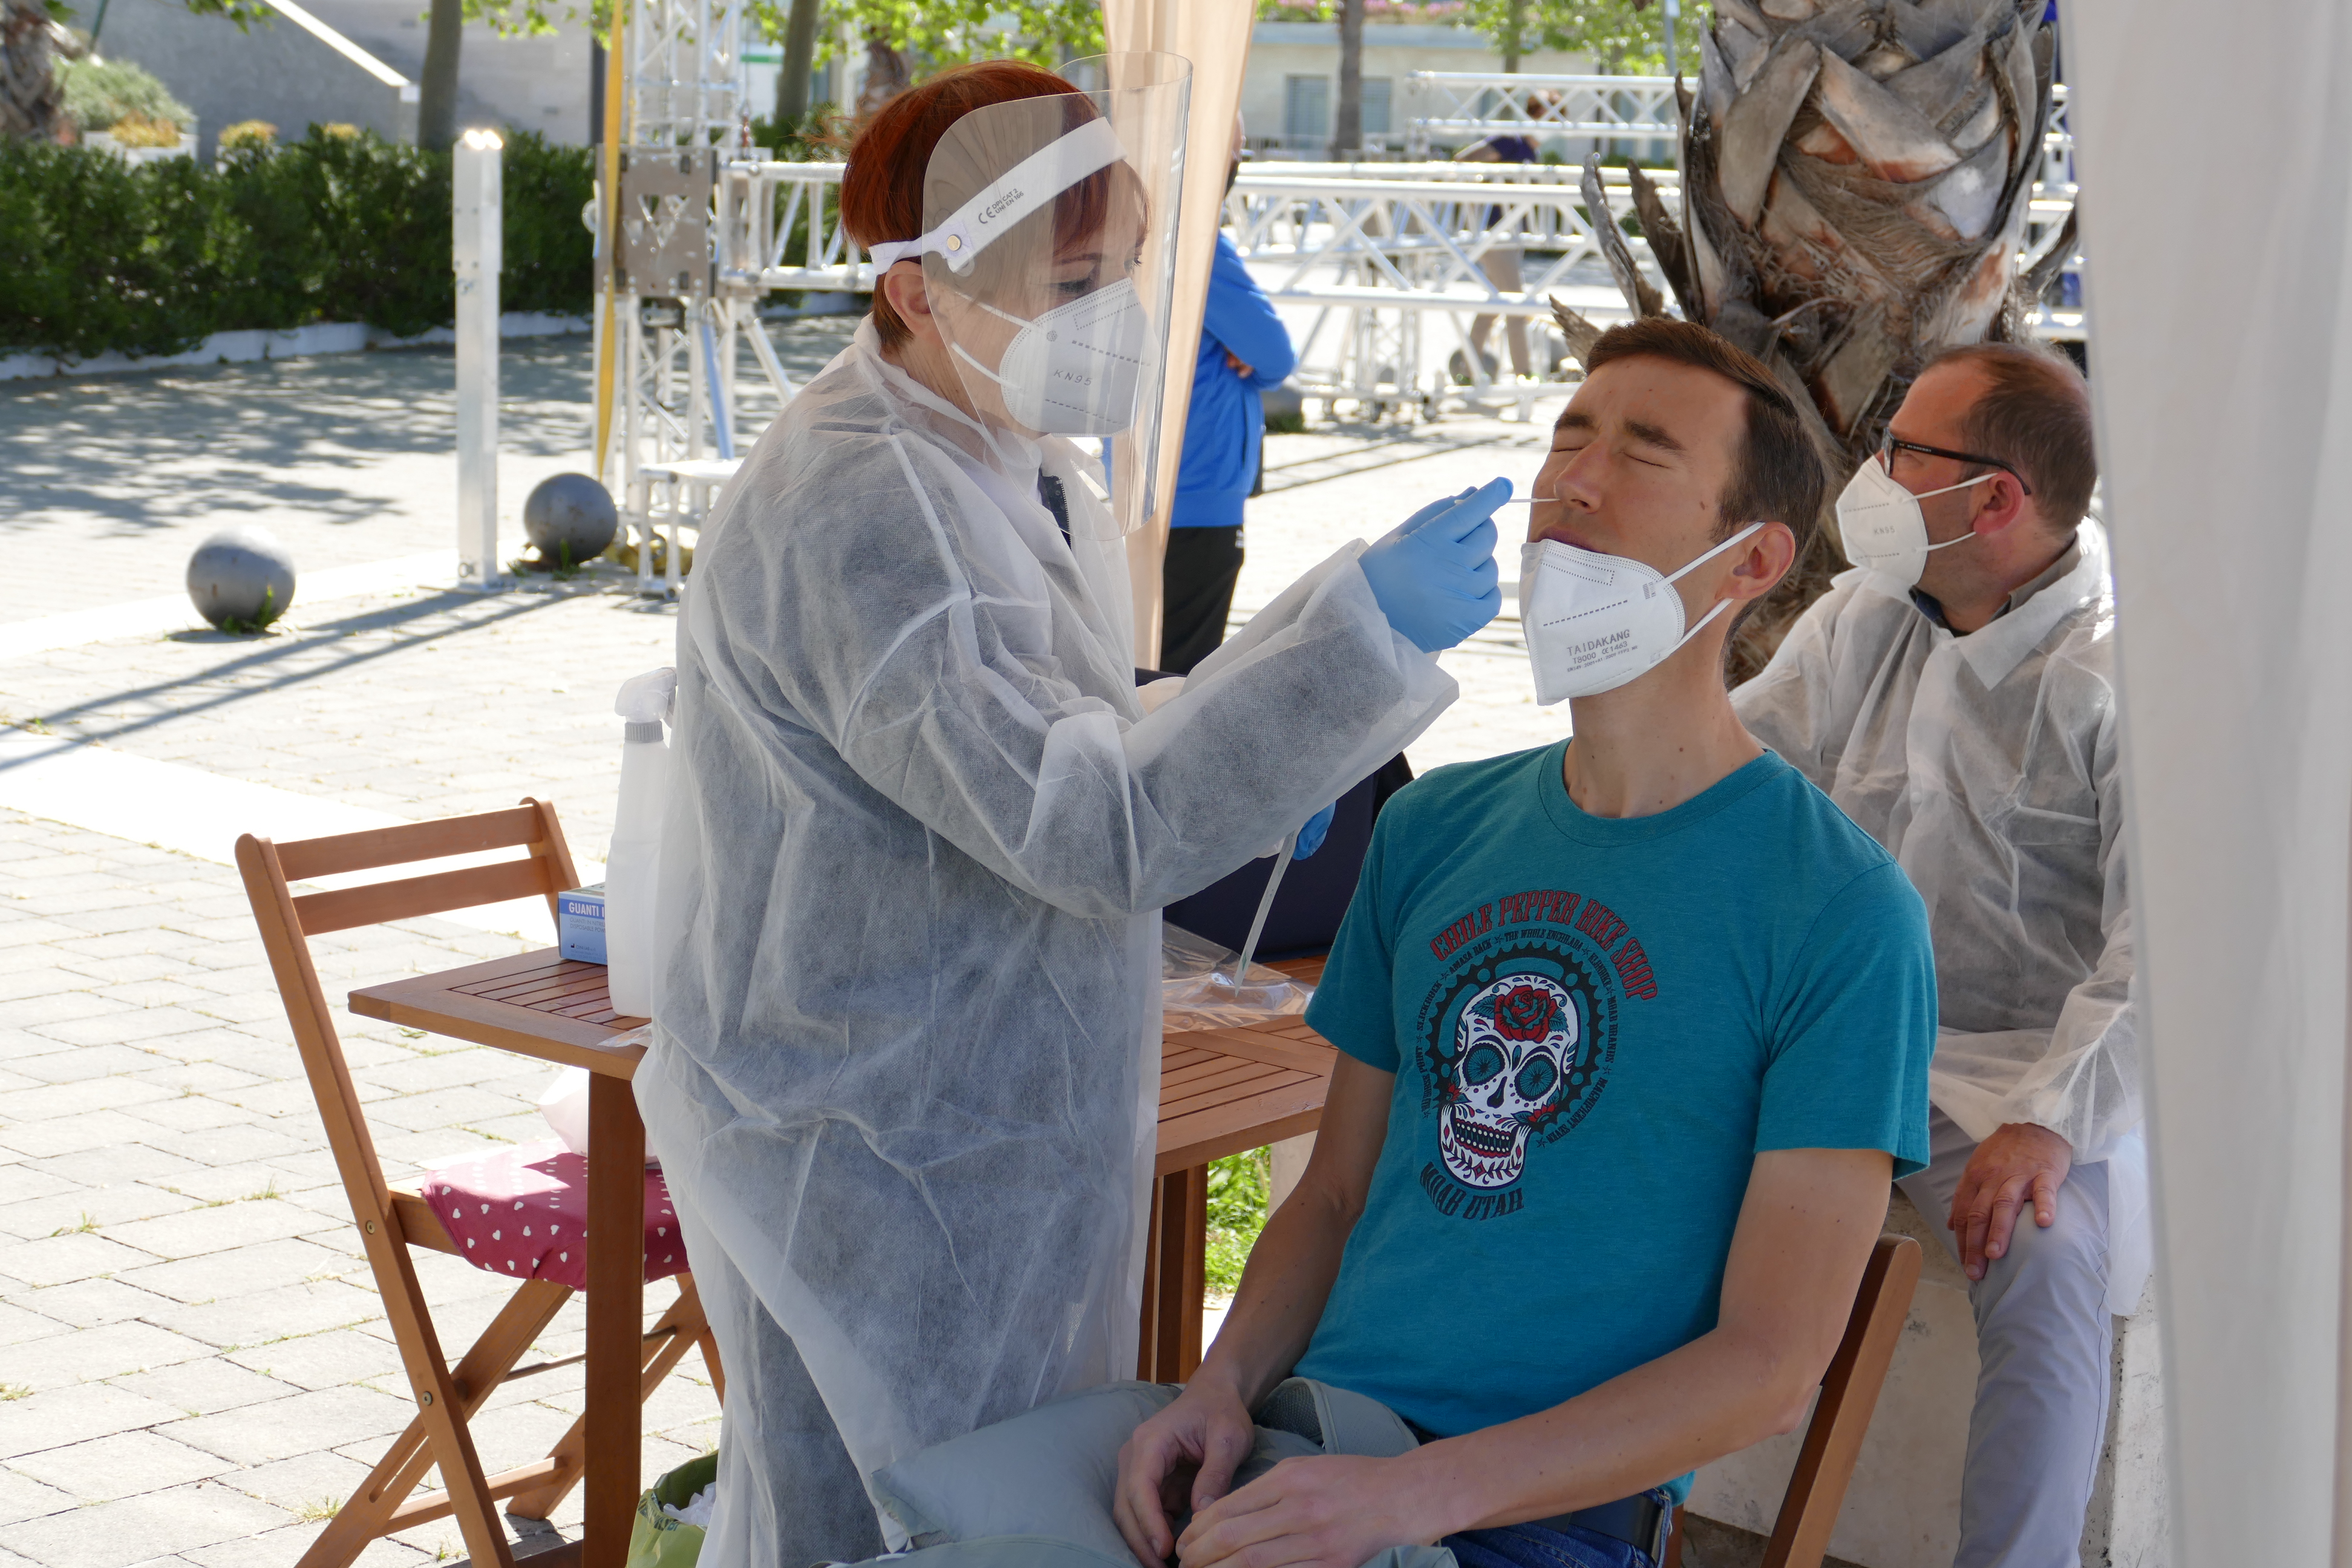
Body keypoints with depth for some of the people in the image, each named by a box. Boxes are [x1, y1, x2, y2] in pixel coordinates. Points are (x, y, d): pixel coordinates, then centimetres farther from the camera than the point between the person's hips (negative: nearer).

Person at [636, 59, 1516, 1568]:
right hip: (877, 1165, -10)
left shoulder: (1025, 467, 10)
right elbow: (1084, 829, -29)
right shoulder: (856, 512, -23)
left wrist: (1233, 803, 4)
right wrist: (1364, 625, -30)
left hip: (1002, 1141, 10)